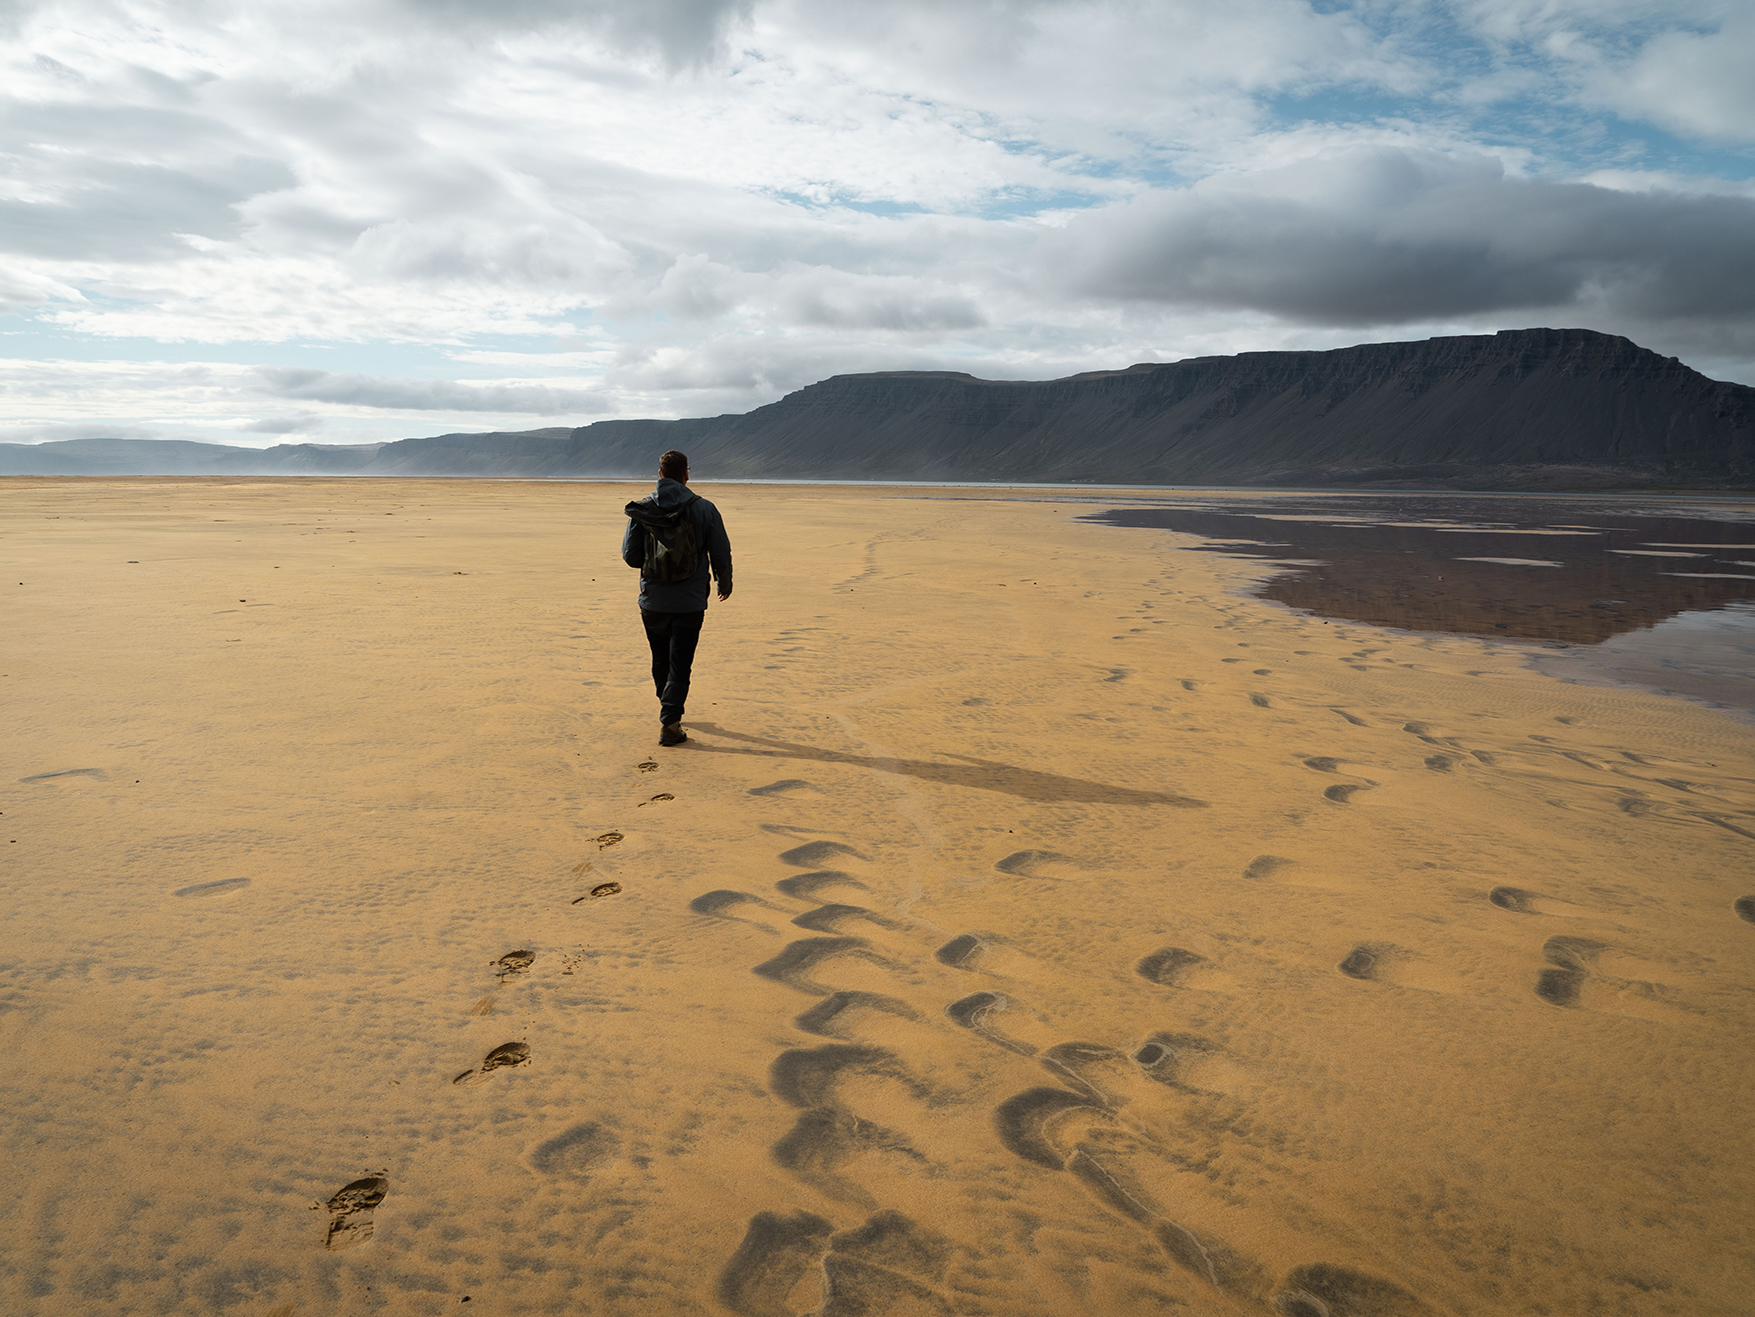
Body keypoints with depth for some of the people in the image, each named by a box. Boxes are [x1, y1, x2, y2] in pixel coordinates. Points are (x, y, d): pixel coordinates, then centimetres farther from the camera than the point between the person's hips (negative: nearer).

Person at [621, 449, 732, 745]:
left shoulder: (641, 511, -3)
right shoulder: (703, 509, -8)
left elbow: (630, 556, 0)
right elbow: (721, 554, -2)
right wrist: (725, 583, 16)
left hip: (652, 601, 2)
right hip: (690, 603, -2)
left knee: (661, 661, 19)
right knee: (680, 665, 2)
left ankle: (669, 712, 37)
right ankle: (669, 725, -6)